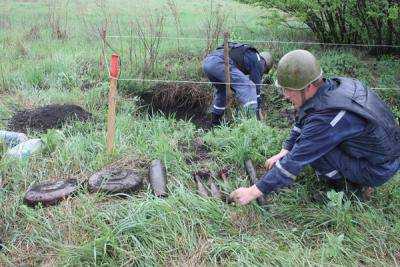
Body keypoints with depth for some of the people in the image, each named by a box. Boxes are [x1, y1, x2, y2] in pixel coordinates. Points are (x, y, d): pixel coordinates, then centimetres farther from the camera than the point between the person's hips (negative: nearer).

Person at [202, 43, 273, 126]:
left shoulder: (247, 54, 38)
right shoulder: (258, 61, 15)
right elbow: (256, 86, 9)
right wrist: (258, 110, 17)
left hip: (207, 61, 9)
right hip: (220, 62, -9)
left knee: (222, 90, 31)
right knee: (249, 87, -3)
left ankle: (215, 122, 36)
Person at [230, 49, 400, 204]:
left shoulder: (327, 118, -33)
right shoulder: (332, 84, -6)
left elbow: (296, 161, -28)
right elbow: (301, 122, 10)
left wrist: (253, 192, -21)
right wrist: (284, 152, 8)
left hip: (378, 170, -8)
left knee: (311, 146, -21)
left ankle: (352, 184, 0)